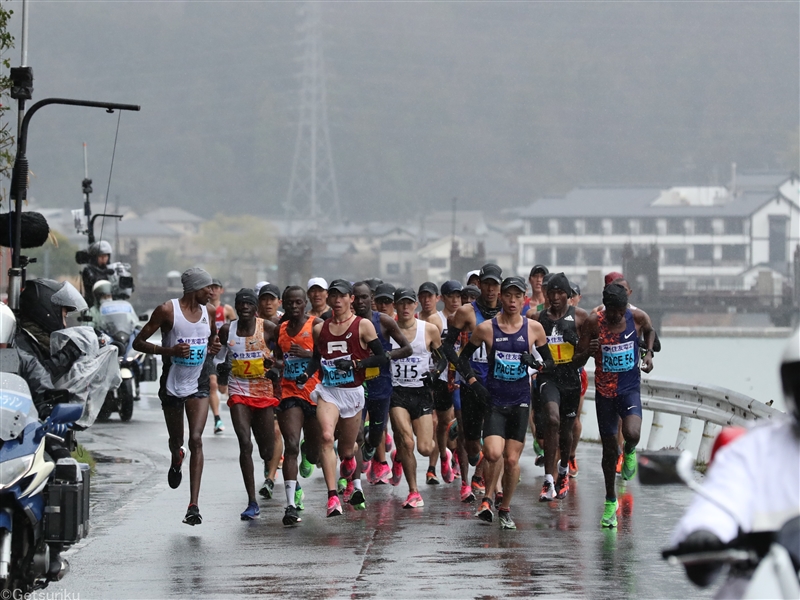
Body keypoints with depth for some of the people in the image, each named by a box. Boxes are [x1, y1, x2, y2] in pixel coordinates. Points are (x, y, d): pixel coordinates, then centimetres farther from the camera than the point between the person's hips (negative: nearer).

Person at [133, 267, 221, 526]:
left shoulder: (207, 313, 4)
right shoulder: (167, 310, -11)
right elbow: (138, 342, -9)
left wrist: (214, 348, -1)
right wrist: (168, 350, -24)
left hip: (198, 384, 2)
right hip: (172, 385, -2)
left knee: (196, 440, -14)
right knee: (176, 441, 14)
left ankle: (193, 505, -18)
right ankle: (176, 462, 55)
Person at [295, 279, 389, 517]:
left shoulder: (363, 326, -1)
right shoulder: (320, 328, 9)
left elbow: (382, 357, -4)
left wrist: (354, 364, -16)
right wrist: (306, 374, 4)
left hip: (352, 392, -1)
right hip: (327, 390, 1)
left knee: (346, 450, 8)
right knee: (326, 437, -24)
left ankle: (355, 485, 45)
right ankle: (332, 497, -28)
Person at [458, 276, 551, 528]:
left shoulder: (534, 328, 2)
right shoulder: (486, 328, -1)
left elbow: (550, 362, 11)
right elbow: (463, 358, 11)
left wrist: (535, 363, -11)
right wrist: (474, 384, -2)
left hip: (520, 402, 1)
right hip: (494, 401, -1)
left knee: (512, 459, 2)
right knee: (493, 453, -19)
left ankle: (505, 508, 19)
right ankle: (487, 499, 3)